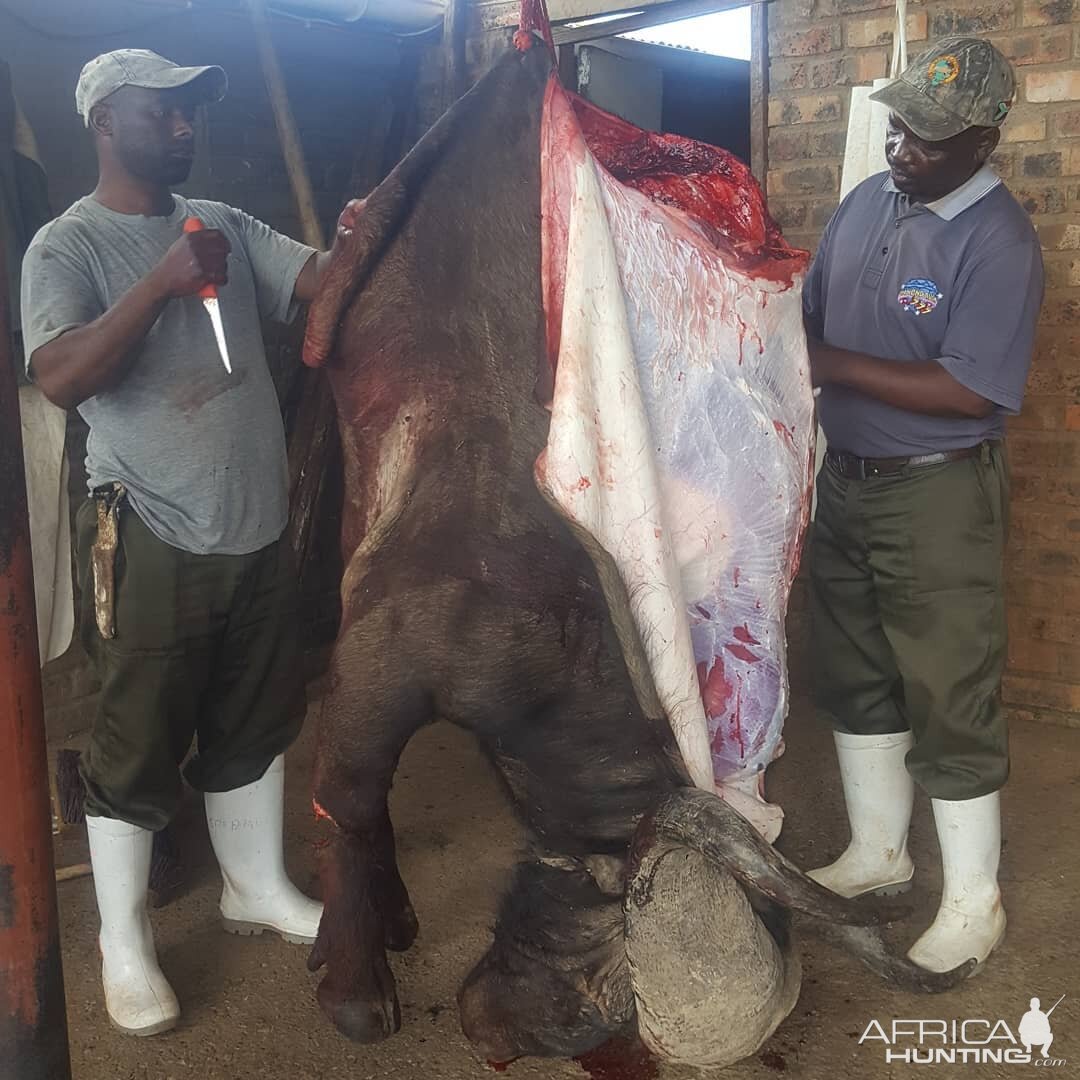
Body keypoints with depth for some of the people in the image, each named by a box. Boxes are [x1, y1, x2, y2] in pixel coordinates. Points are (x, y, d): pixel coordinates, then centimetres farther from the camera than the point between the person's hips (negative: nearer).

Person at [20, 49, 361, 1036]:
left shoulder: (227, 225, 9)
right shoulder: (68, 246, -6)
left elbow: (322, 282, -3)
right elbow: (61, 378, -21)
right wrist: (163, 282, -26)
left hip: (259, 530, 6)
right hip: (154, 543, -5)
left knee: (254, 725, 18)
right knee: (138, 746, 6)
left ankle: (258, 887, 37)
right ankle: (123, 944, 23)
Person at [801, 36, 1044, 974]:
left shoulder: (998, 243, -17)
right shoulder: (866, 202, 5)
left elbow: (971, 392, -23)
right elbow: (813, 317, 14)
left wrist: (831, 365, -23)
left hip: (938, 495, -7)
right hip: (845, 477, 8)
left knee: (949, 699, 1)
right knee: (855, 675, 17)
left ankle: (974, 903, 19)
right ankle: (878, 851, 35)